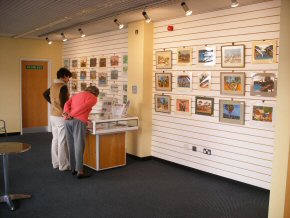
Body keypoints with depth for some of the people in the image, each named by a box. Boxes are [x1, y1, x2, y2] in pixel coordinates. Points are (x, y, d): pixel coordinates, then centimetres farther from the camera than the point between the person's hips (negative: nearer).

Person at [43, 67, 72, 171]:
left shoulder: (53, 85, 10)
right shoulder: (63, 86, -17)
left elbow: (45, 94, 27)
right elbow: (63, 103, -23)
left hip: (53, 115, 9)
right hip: (61, 116, -9)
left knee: (55, 139, 14)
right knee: (62, 142, -3)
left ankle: (55, 163, 22)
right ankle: (64, 165, 3)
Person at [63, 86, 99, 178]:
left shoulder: (76, 95, 30)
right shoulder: (93, 98, 11)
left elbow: (67, 104, 12)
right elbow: (83, 107, -7)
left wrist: (66, 114, -3)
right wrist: (71, 116, -6)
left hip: (67, 121, 6)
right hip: (78, 121, -6)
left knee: (71, 146, 12)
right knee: (79, 146, -5)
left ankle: (73, 168, 18)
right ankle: (80, 172, -5)